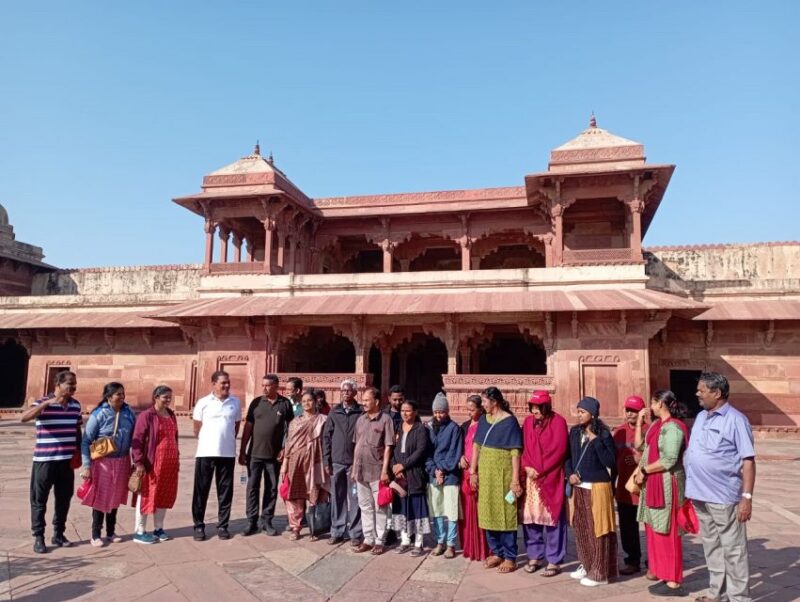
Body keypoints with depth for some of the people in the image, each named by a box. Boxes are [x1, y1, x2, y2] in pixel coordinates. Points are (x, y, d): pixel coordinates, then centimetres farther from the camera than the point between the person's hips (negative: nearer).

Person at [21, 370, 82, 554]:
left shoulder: (76, 405, 5)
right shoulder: (43, 403, -9)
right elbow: (23, 418, -27)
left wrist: (79, 452, 14)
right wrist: (48, 402, -34)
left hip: (67, 460, 5)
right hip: (44, 460, -5)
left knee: (64, 498, 12)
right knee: (39, 499, 5)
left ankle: (58, 534, 25)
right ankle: (38, 537, 16)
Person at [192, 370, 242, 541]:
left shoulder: (235, 403, 5)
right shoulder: (203, 403, -2)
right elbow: (197, 428, 5)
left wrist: (228, 441, 9)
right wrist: (206, 442, 10)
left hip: (227, 453, 2)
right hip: (205, 453, -2)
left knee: (225, 491, 7)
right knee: (201, 490, 5)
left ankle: (222, 526, 18)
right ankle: (199, 526, 17)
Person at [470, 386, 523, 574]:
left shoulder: (510, 421, -10)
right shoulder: (484, 420, 7)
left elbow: (515, 452, -13)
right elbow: (476, 446, 10)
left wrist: (515, 479, -16)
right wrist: (473, 471, 6)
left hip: (502, 472, -6)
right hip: (485, 472, 6)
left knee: (505, 514, 1)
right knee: (488, 513, 12)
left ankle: (510, 558, 11)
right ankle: (496, 553, 25)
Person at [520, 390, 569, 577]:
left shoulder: (558, 422, -7)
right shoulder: (528, 422, 8)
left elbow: (559, 451, -11)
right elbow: (523, 448, 10)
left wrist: (539, 471, -12)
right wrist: (527, 467, -7)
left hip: (550, 477, -5)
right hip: (531, 477, 5)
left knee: (552, 518, -1)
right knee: (530, 517, 7)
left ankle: (554, 561, 9)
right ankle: (535, 556, 20)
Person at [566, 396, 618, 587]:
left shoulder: (603, 434, -12)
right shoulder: (575, 432, 6)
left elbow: (610, 462, -18)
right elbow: (568, 455, 14)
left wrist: (595, 440, -21)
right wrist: (570, 474, -2)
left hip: (597, 487, -6)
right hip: (579, 487, 6)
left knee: (597, 529, 0)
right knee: (581, 528, 14)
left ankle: (600, 573, 11)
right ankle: (586, 565, 29)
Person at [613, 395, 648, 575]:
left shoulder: (648, 431, -9)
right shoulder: (618, 431, 7)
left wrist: (641, 459, -24)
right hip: (624, 488, 5)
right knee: (627, 528, 12)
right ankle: (633, 560, 24)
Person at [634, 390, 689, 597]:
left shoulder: (672, 427, -17)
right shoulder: (657, 424, 11)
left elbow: (669, 460, -22)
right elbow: (640, 445, 16)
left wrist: (644, 470, -14)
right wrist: (639, 422, 11)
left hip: (666, 484, -9)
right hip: (652, 484, 9)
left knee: (667, 533, -1)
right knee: (655, 532, 14)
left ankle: (673, 582, 8)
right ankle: (663, 574, 24)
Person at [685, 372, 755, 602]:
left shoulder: (735, 420, -10)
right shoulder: (700, 417, 11)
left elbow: (748, 461, -13)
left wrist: (747, 496, -18)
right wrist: (690, 488, 13)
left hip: (724, 497, -7)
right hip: (701, 495, 7)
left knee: (733, 550, 3)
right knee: (711, 547, 17)